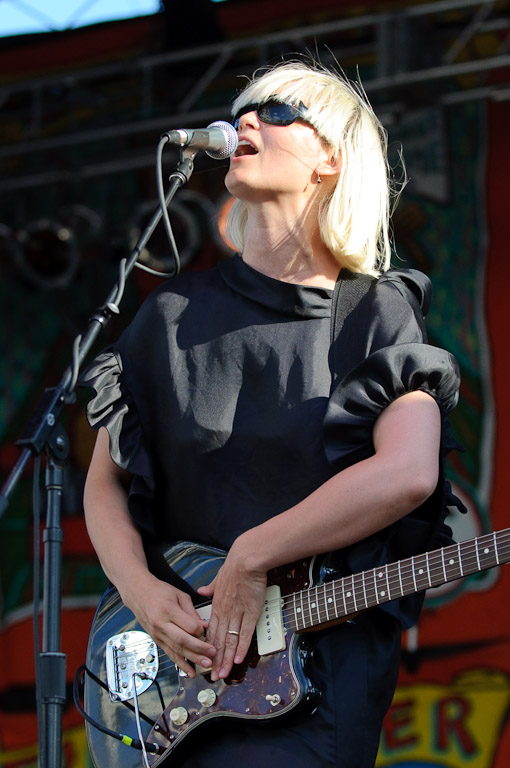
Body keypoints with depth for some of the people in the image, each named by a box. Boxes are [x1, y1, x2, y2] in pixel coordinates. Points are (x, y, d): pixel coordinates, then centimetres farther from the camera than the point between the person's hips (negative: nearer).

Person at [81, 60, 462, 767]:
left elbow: (409, 474, -14)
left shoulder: (379, 315, 1)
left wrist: (251, 558, -13)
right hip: (178, 652, 3)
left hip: (326, 655, -3)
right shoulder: (171, 316, 11)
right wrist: (143, 593, -7)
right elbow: (105, 484, 12)